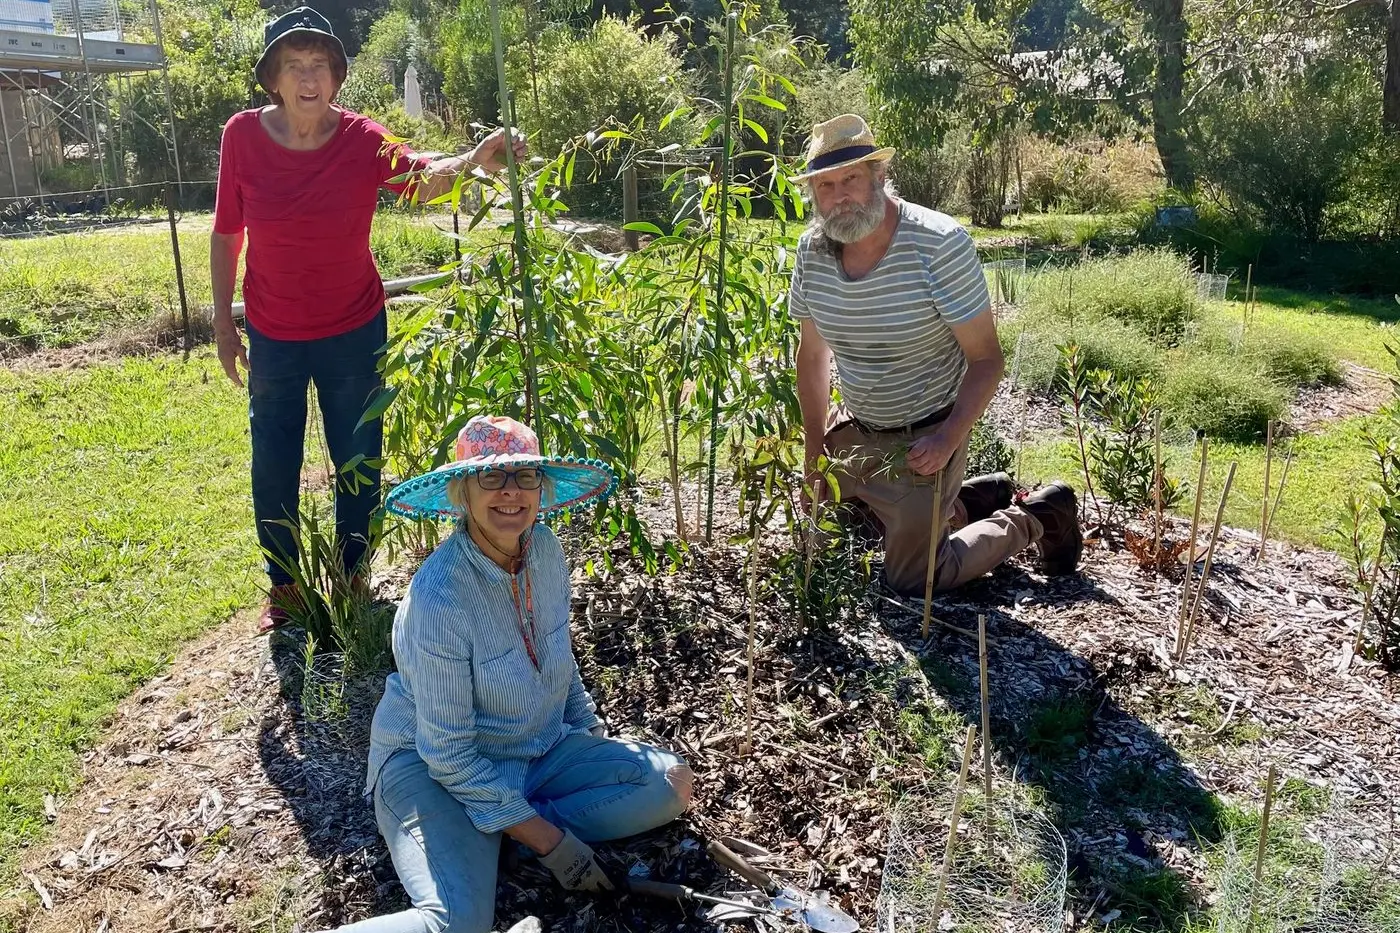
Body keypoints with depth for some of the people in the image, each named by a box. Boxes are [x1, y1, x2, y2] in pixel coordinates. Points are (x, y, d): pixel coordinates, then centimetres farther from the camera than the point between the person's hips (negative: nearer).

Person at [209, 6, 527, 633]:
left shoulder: (361, 139, -13)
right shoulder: (243, 136, -11)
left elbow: (419, 176, -31)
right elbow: (225, 235, -2)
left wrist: (474, 161, -53)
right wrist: (223, 324, 0)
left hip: (354, 332, 0)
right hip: (273, 338, 1)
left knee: (358, 462, 11)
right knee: (273, 468, 11)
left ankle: (352, 574, 34)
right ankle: (283, 586, 32)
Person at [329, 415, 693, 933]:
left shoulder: (544, 548, -7)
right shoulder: (440, 596, -26)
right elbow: (448, 753, -21)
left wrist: (595, 738, 13)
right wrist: (549, 841, -19)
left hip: (540, 749, 8)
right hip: (433, 769, -8)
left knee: (672, 782, -10)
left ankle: (493, 837, -7)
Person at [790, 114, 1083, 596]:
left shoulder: (940, 244, -24)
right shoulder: (812, 250, -8)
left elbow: (986, 359, -18)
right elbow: (812, 355, 5)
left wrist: (948, 438, -31)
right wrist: (814, 453, 4)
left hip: (925, 440, -6)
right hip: (857, 430, 6)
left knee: (909, 580, -1)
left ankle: (1033, 518, 20)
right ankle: (974, 499, 34)